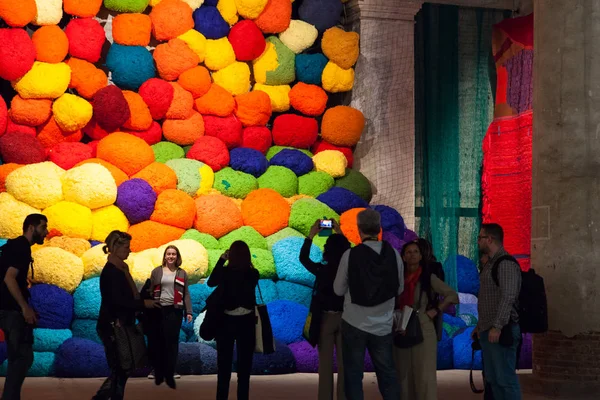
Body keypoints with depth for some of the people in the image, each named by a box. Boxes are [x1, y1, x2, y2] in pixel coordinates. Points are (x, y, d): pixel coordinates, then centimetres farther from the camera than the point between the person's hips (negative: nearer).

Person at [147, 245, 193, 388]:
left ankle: (169, 375, 3)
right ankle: (158, 374, 12)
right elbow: (150, 291, 7)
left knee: (172, 342, -3)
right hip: (158, 310, 0)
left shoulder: (182, 273, 10)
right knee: (157, 342, 1)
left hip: (174, 311, 0)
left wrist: (188, 311, 0)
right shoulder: (156, 271, 7)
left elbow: (186, 294, 9)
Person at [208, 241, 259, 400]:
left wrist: (222, 260, 7)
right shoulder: (253, 274, -8)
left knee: (224, 364, 7)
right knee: (244, 365, 7)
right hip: (246, 322, 1)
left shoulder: (224, 272, -11)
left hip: (226, 321, -1)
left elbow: (210, 283, 10)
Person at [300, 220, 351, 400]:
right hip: (345, 318, 2)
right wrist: (339, 234, 22)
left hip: (326, 318, -2)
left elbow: (303, 258, 4)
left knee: (326, 364, 5)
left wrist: (311, 235, 9)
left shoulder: (322, 270, -14)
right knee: (344, 364, 7)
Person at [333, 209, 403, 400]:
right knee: (387, 373, 13)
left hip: (354, 324, -2)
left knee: (353, 374, 8)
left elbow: (338, 290, -3)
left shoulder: (350, 255, -13)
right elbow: (399, 289, 6)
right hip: (383, 326, 2)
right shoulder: (393, 254, -6)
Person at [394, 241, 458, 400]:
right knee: (404, 375, 7)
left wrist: (435, 311, -5)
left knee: (425, 376, -8)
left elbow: (452, 295, 0)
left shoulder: (429, 278, -1)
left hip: (423, 331, -4)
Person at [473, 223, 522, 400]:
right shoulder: (490, 263, 19)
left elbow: (508, 297, -20)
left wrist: (497, 326, -25)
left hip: (501, 331, -10)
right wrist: (480, 326, 19)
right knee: (493, 379, 10)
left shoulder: (506, 263, -12)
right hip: (488, 331, 10)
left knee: (505, 378, -9)